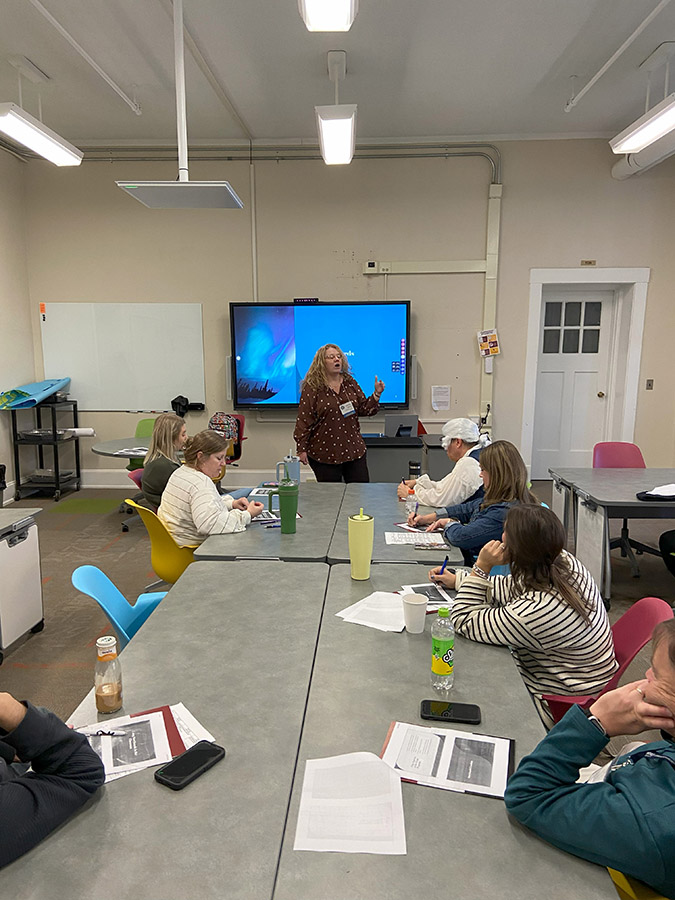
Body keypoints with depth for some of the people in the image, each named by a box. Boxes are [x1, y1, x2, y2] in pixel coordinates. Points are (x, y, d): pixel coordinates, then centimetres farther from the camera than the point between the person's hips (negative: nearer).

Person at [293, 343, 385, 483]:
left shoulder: (350, 382, 8)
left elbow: (364, 409, 12)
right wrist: (302, 449, -11)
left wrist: (376, 394, -4)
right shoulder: (312, 387, -6)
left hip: (354, 450, 4)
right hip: (325, 454, -4)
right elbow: (303, 420, -8)